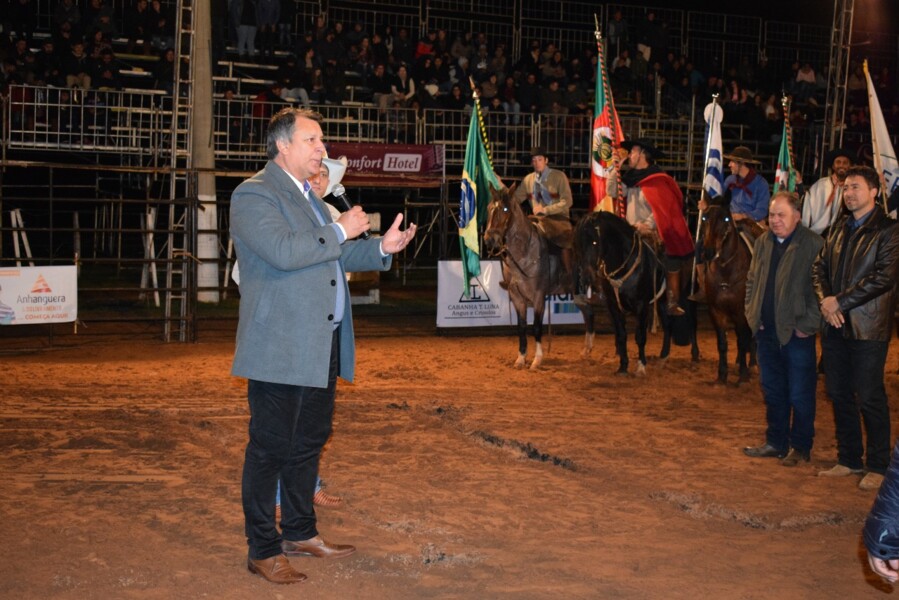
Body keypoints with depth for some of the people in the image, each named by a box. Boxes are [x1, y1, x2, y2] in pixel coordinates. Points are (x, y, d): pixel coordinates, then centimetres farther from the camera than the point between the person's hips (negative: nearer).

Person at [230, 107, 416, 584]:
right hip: (280, 348, -9)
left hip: (320, 347, 9)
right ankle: (263, 550, 7)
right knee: (270, 448, -2)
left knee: (309, 442, 16)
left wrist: (381, 248, 9)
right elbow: (283, 251, -25)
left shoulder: (307, 196, 19)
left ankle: (299, 532, 29)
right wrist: (340, 231, -16)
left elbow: (333, 258, 25)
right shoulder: (254, 195, -10)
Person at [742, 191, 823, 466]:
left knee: (800, 394, 2)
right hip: (767, 331, 6)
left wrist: (808, 325, -15)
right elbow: (752, 280, 20)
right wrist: (752, 314, 10)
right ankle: (776, 442, 26)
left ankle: (801, 448, 13)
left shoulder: (813, 244, -11)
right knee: (772, 391, 15)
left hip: (797, 333, -6)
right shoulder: (763, 242, 10)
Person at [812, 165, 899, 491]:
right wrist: (824, 301, -5)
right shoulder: (839, 228, 14)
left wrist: (840, 301, -15)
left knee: (870, 398, -2)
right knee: (839, 394, 11)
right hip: (835, 326, 7)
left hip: (867, 327, -7)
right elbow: (820, 268, 13)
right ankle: (849, 460, 23)